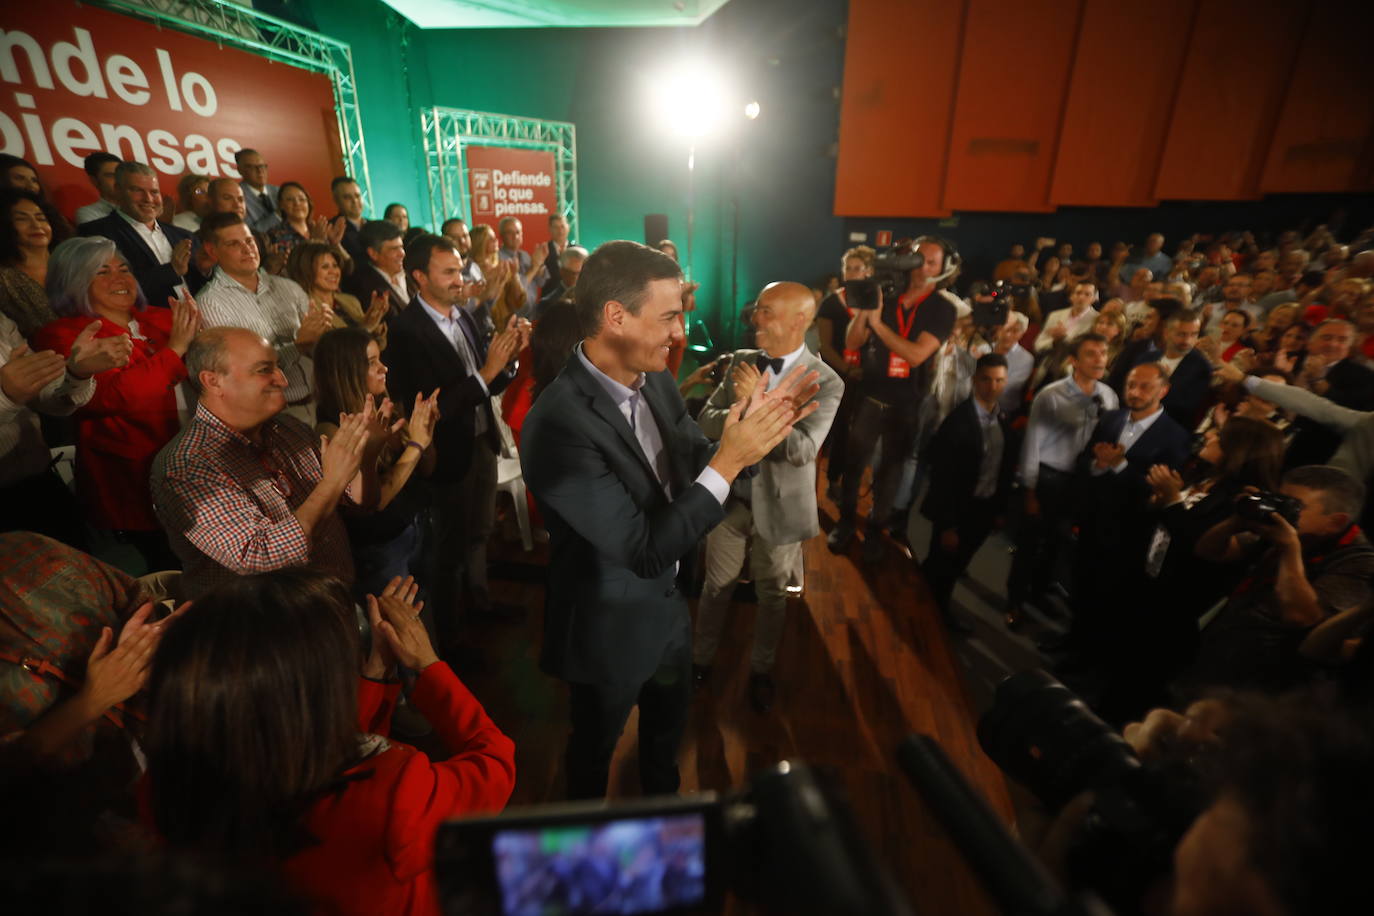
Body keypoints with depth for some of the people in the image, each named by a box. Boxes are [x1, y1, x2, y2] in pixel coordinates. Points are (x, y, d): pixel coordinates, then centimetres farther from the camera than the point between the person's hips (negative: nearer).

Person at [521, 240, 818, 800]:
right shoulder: (558, 423, -33)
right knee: (596, 746, 25)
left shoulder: (656, 380, -9)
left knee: (668, 728, 31)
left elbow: (695, 468, -1)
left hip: (667, 605, 6)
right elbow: (645, 551, -31)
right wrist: (729, 461, -33)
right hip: (610, 630, -6)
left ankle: (662, 802, 61)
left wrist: (757, 431, -18)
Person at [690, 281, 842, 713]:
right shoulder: (740, 362, -2)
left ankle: (761, 670, 42)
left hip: (779, 506, -3)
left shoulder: (826, 381, -15)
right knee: (716, 587, 18)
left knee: (772, 596, 17)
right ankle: (701, 660, 41)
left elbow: (802, 450, -26)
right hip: (729, 497, 3)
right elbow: (705, 422, -7)